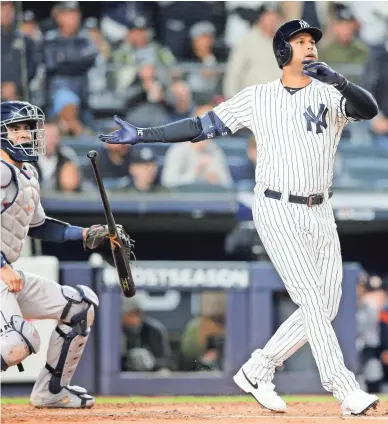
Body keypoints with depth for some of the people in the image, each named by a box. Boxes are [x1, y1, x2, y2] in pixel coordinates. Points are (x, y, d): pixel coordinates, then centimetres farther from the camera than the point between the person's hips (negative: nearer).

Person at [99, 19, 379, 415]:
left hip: (320, 214, 4)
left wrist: (336, 80, -36)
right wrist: (142, 135, 1)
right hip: (277, 211, -4)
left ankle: (257, 371, 19)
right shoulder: (256, 97, 2)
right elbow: (202, 126, 6)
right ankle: (347, 392, -20)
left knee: (326, 308, 4)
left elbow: (369, 109, -18)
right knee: (311, 298, -15)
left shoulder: (330, 94, 2)